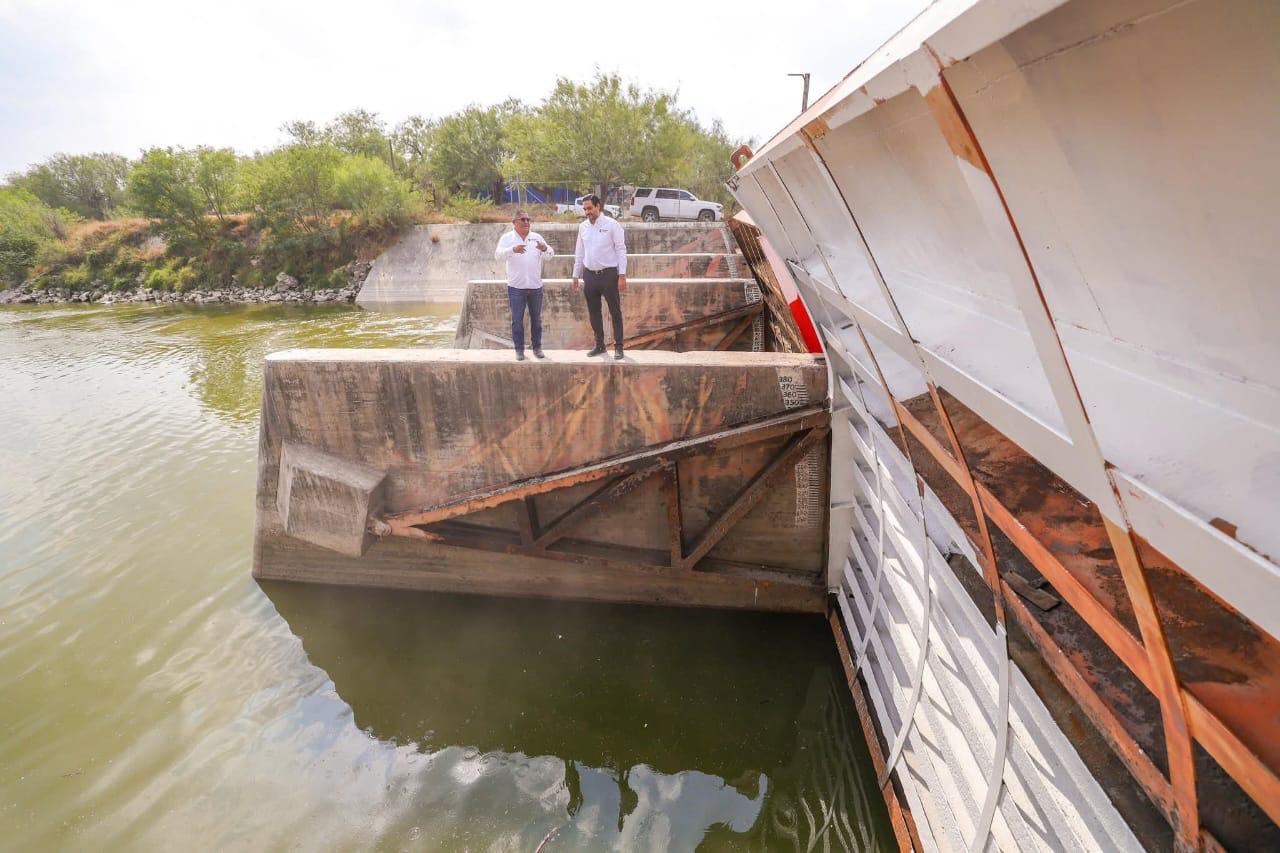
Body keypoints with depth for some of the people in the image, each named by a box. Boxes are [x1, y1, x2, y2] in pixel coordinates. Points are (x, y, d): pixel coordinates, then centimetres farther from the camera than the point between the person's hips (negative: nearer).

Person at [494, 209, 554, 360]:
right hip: (516, 287, -3)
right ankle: (519, 349, 12)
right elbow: (498, 255, -16)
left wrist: (545, 248, -25)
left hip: (535, 286, 3)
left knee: (536, 318, 11)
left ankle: (537, 347, 22)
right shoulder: (507, 238, -1)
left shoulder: (537, 237, 7)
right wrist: (513, 249, -35)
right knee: (517, 319, 2)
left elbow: (550, 254, 0)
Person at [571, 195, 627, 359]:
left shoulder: (611, 224, -7)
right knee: (593, 313, 12)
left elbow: (621, 250, -8)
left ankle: (618, 346, 10)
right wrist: (576, 275, 13)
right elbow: (579, 253, 14)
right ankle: (599, 345, 23)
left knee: (615, 312, 1)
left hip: (609, 274, -5)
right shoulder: (583, 227, 8)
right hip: (589, 275, 5)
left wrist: (622, 275, -14)